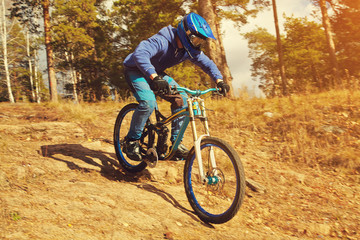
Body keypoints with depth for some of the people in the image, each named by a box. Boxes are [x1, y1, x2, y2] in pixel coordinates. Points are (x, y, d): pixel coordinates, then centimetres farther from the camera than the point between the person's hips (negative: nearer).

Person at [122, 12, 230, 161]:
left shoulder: (190, 50, -9)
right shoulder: (162, 41, -33)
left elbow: (208, 63, 3)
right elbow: (140, 54, -47)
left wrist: (219, 81, -14)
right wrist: (154, 77, -60)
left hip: (157, 73, 7)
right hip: (135, 70, -7)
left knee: (182, 100, -11)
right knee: (148, 102, -32)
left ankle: (176, 142, -1)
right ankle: (132, 141, -12)